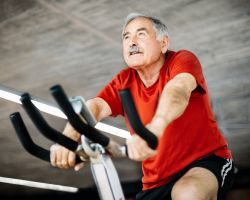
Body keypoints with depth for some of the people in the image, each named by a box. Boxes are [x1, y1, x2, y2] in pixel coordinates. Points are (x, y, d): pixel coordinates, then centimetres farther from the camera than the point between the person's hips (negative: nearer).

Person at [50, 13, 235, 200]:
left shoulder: (182, 60, -8)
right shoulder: (124, 81, 4)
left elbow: (178, 88, -31)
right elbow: (95, 106, -14)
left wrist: (155, 128, -53)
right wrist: (68, 139, -36)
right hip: (159, 183, 5)